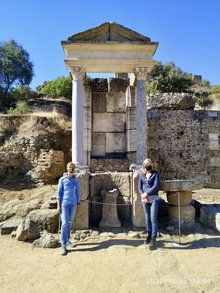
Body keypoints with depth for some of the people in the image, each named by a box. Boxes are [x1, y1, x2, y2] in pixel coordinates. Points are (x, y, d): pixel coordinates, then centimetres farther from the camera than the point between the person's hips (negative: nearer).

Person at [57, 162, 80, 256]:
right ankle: (63, 246, -5)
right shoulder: (62, 179, -8)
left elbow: (77, 192, 9)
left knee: (70, 222, 13)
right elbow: (59, 193, -5)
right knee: (65, 223, -10)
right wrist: (58, 205, -8)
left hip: (73, 204, 4)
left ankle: (67, 240, 30)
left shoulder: (76, 180, 2)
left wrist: (78, 204, 9)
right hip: (65, 204, -3)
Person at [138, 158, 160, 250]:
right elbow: (139, 187, 5)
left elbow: (156, 186, -11)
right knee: (147, 218, 13)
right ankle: (149, 235, 27)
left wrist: (146, 193, -15)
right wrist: (143, 195, -12)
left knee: (153, 219, -7)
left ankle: (153, 240, -5)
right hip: (144, 199, 4)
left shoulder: (155, 174, -2)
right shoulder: (142, 175, 9)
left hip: (154, 199, -4)